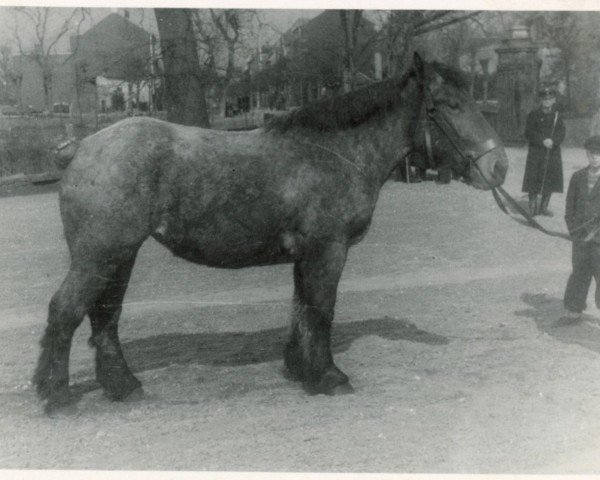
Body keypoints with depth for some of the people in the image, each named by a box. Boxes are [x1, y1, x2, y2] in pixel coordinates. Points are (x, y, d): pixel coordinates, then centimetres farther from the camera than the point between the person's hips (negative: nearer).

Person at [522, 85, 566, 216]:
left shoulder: (557, 116, 10)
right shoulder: (533, 115, 2)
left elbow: (561, 133, 2)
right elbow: (529, 133, -5)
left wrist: (553, 141, -18)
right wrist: (543, 141, -18)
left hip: (553, 153, 3)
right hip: (536, 153, -3)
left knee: (550, 180, 4)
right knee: (534, 181, -7)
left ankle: (544, 207, 14)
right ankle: (533, 206, 1)